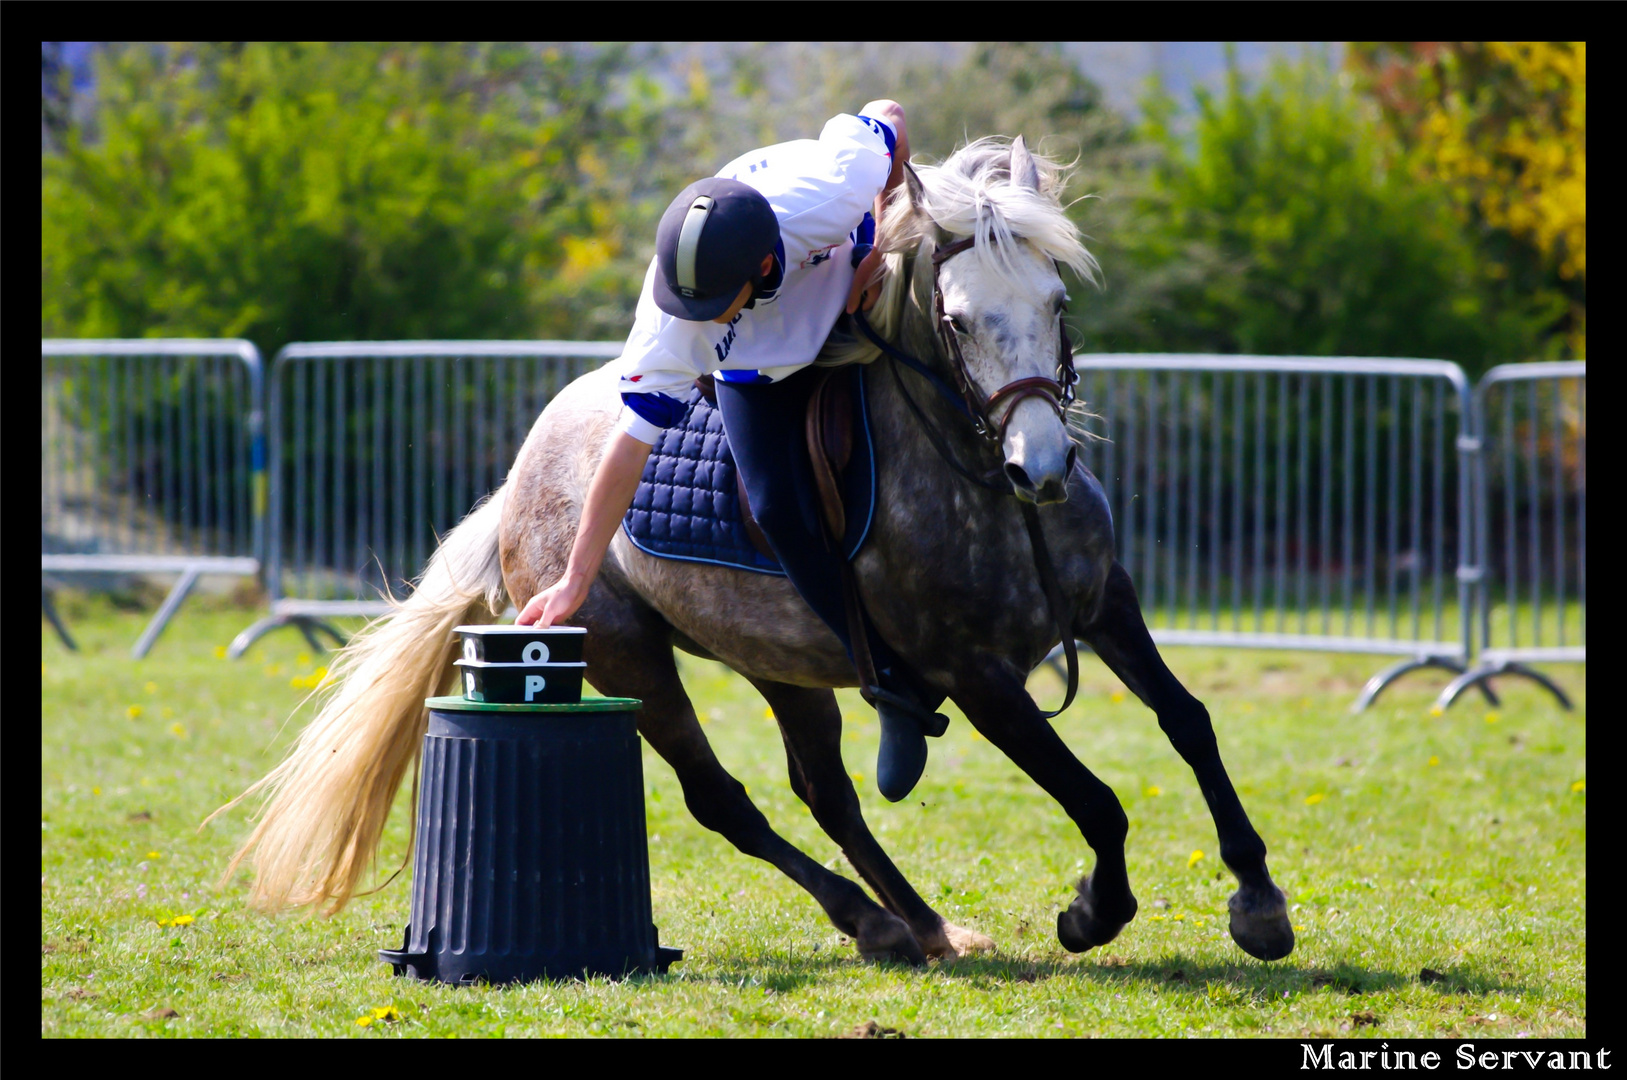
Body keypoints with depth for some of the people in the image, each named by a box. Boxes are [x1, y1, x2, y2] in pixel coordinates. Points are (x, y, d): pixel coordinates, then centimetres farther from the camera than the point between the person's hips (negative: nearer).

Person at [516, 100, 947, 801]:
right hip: (759, 367, -1)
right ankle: (898, 689, -6)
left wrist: (885, 243, -23)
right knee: (777, 507, -17)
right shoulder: (669, 323, -39)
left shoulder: (829, 188, -44)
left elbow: (888, 118, -21)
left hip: (854, 284, 2)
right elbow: (630, 445, -31)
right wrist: (575, 581, -30)